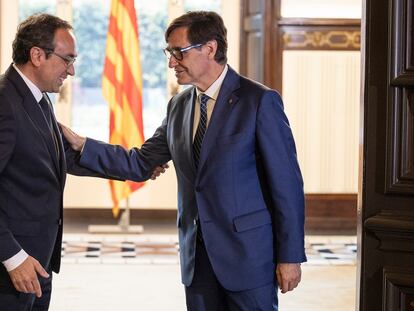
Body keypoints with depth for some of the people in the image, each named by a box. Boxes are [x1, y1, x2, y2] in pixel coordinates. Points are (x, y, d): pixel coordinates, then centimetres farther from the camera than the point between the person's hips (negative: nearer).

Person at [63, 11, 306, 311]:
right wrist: (81, 144, 2)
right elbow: (141, 164, 12)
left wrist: (290, 255, -12)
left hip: (248, 254, -6)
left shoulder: (260, 101, -10)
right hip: (197, 256, 6)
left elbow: (286, 182, -11)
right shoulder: (179, 106, 9)